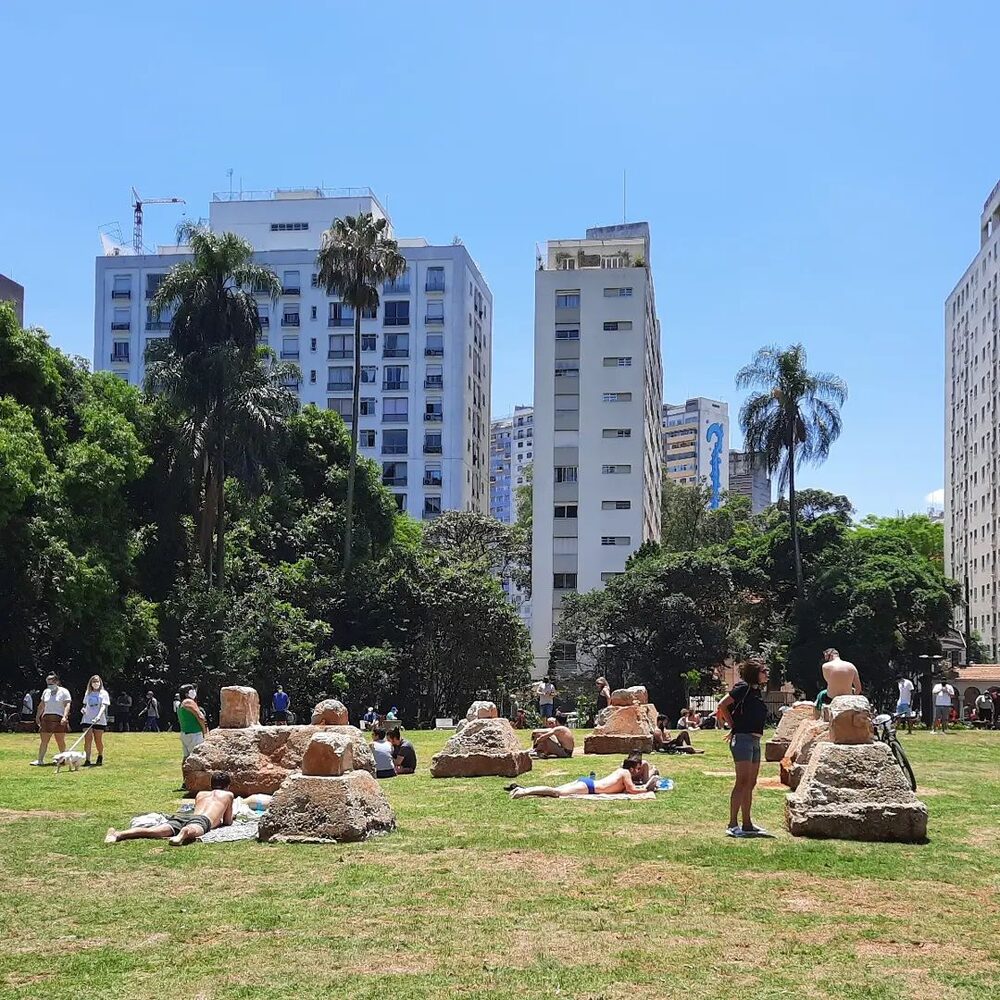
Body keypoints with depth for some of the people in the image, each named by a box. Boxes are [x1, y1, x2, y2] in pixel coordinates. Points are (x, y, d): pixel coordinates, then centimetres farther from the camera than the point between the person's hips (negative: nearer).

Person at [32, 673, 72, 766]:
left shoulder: (63, 692, -2)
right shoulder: (46, 692, 16)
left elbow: (67, 705, -9)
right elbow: (42, 705, 25)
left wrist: (65, 717, -20)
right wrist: (38, 716, 25)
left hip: (59, 719, -5)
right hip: (46, 718, 5)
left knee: (60, 741, 0)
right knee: (43, 740, 0)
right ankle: (40, 760, 0)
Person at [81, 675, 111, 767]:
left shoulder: (104, 693, 0)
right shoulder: (87, 693, 13)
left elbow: (103, 706, -10)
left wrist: (98, 716, -26)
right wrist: (83, 710, 0)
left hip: (99, 721, -3)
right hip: (87, 720, 3)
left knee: (98, 741, 4)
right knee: (87, 740, -8)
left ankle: (100, 758, 26)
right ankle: (87, 760, -11)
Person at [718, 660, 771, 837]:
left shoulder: (756, 691, 17)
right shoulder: (743, 687, -8)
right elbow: (722, 705, -11)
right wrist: (733, 727, -5)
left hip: (755, 740, 9)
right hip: (742, 738, -9)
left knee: (751, 783, 10)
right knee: (743, 781, -12)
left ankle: (747, 824, 15)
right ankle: (732, 824, -12)